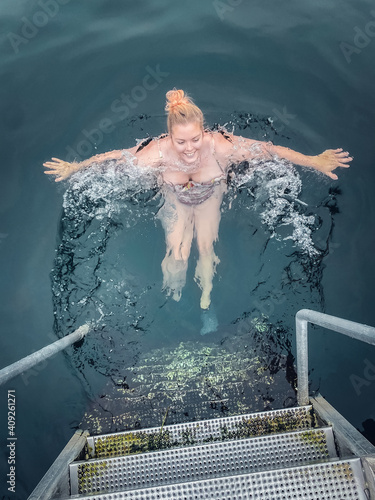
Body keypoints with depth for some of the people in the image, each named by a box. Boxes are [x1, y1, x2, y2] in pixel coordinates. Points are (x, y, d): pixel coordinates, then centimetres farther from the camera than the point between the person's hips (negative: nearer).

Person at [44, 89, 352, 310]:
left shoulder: (220, 146, -38)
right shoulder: (159, 152, -36)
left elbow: (269, 149, -28)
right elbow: (114, 157, -21)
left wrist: (315, 161, -25)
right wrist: (75, 168, -11)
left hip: (211, 195, 1)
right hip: (176, 199, 0)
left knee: (206, 246, -7)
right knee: (176, 251, -8)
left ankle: (206, 301, 22)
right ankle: (174, 300, 25)